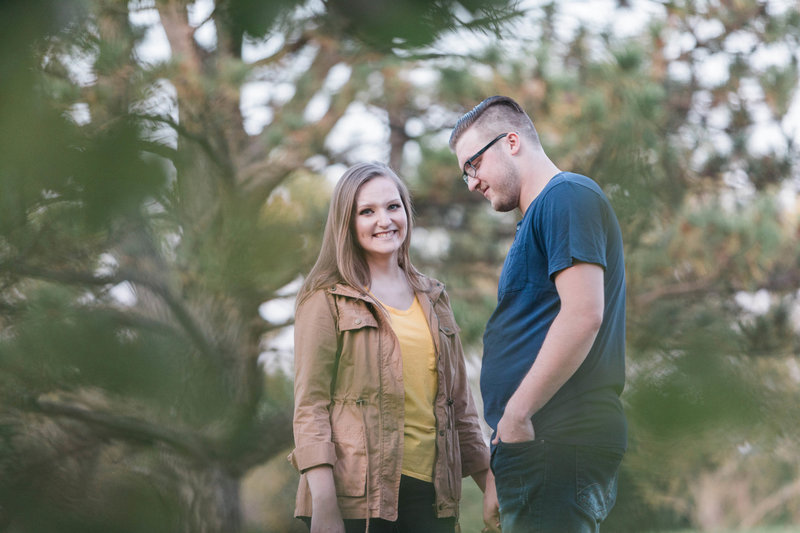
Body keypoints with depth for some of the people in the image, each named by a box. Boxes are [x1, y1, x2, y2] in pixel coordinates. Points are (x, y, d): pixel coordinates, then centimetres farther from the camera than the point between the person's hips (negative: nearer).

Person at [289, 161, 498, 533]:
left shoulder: (433, 299, 17)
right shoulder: (327, 300, 2)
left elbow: (459, 402, 20)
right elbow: (310, 406, -5)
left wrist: (492, 486, 14)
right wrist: (323, 503, -14)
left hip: (430, 491, 4)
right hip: (357, 496, -4)